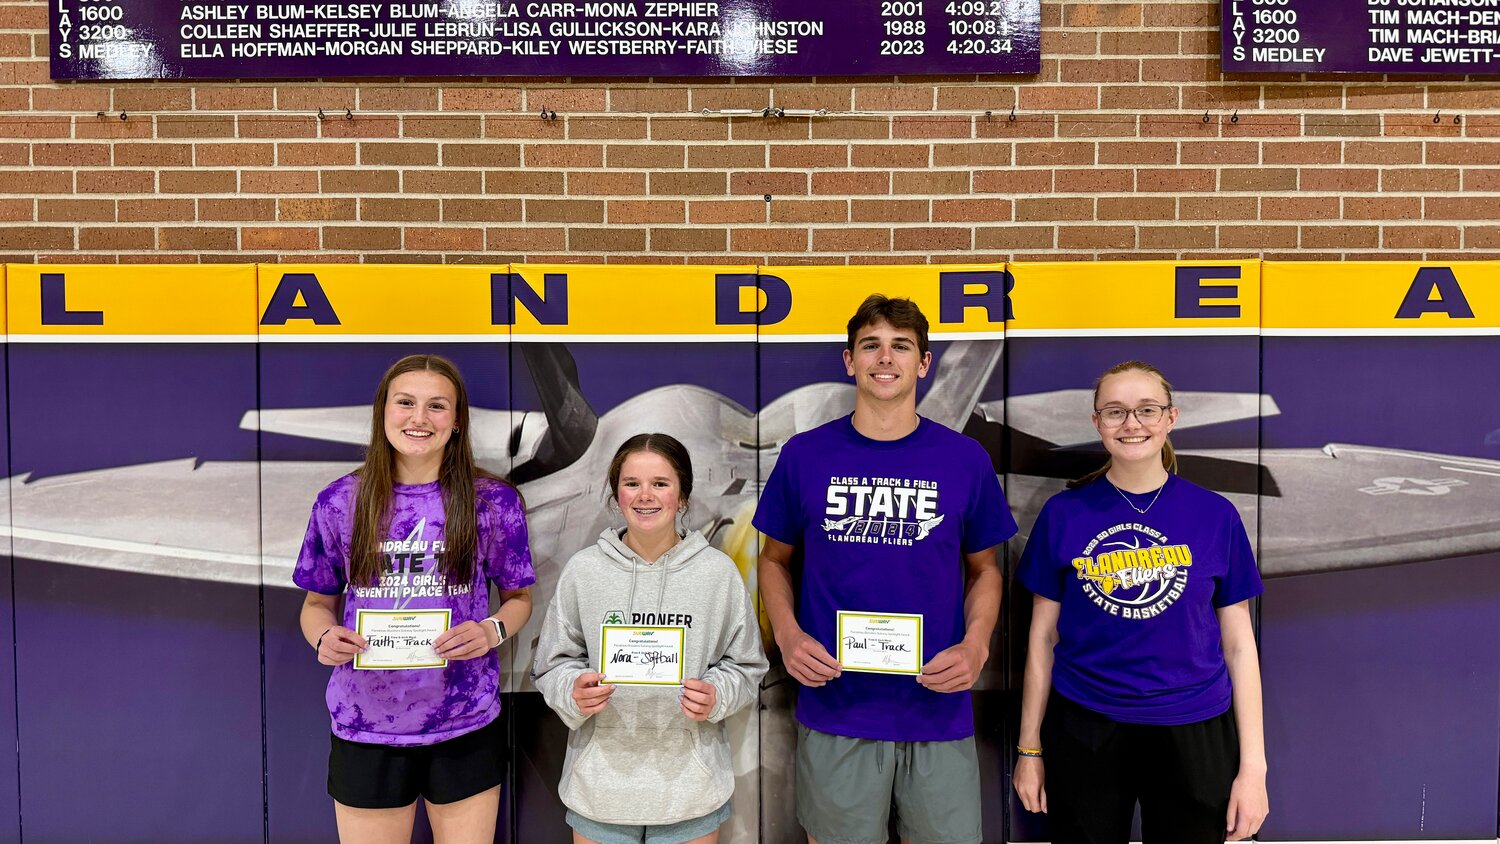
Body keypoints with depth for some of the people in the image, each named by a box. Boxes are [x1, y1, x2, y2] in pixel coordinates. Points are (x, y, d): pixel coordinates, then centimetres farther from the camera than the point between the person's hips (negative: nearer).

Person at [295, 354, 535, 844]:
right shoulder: (340, 502, -1)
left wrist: (492, 631, -13)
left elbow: (519, 597, 7)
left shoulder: (494, 501, -3)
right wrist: (324, 637, -11)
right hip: (365, 730, 1)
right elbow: (318, 603, 10)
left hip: (466, 728, 0)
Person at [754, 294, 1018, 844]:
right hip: (835, 709, 0)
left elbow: (984, 569, 10)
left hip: (939, 711, 1)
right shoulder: (805, 454, -1)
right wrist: (787, 635, -8)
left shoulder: (966, 459, 0)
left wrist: (976, 644, -8)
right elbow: (774, 559, 9)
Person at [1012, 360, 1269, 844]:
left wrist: (1253, 765, -2)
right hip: (1083, 734, 0)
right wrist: (1029, 748, 4)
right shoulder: (1064, 513, -3)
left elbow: (1238, 644, 1)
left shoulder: (1215, 515, -2)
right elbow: (1042, 637, 2)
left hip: (1192, 734, 0)